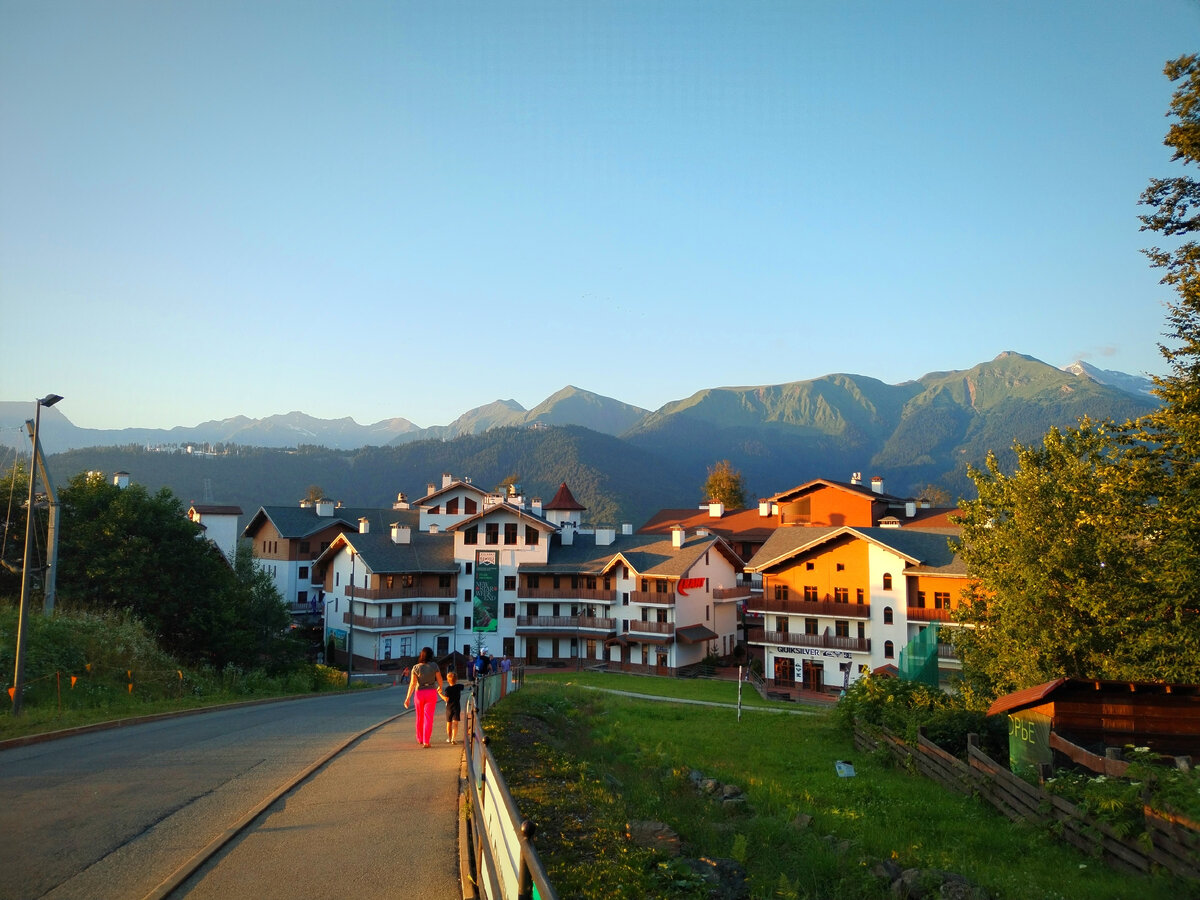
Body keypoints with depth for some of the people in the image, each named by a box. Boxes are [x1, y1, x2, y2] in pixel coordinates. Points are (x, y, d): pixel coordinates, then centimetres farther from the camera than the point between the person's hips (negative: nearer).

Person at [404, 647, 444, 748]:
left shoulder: (416, 668, -8)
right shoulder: (434, 666, -10)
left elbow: (412, 683, -9)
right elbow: (439, 679, -3)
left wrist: (408, 698, -5)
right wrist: (440, 688, 19)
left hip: (419, 693, 1)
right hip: (431, 693, -1)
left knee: (420, 717, 19)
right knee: (428, 718, 1)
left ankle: (420, 739, 32)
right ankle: (426, 742, -6)